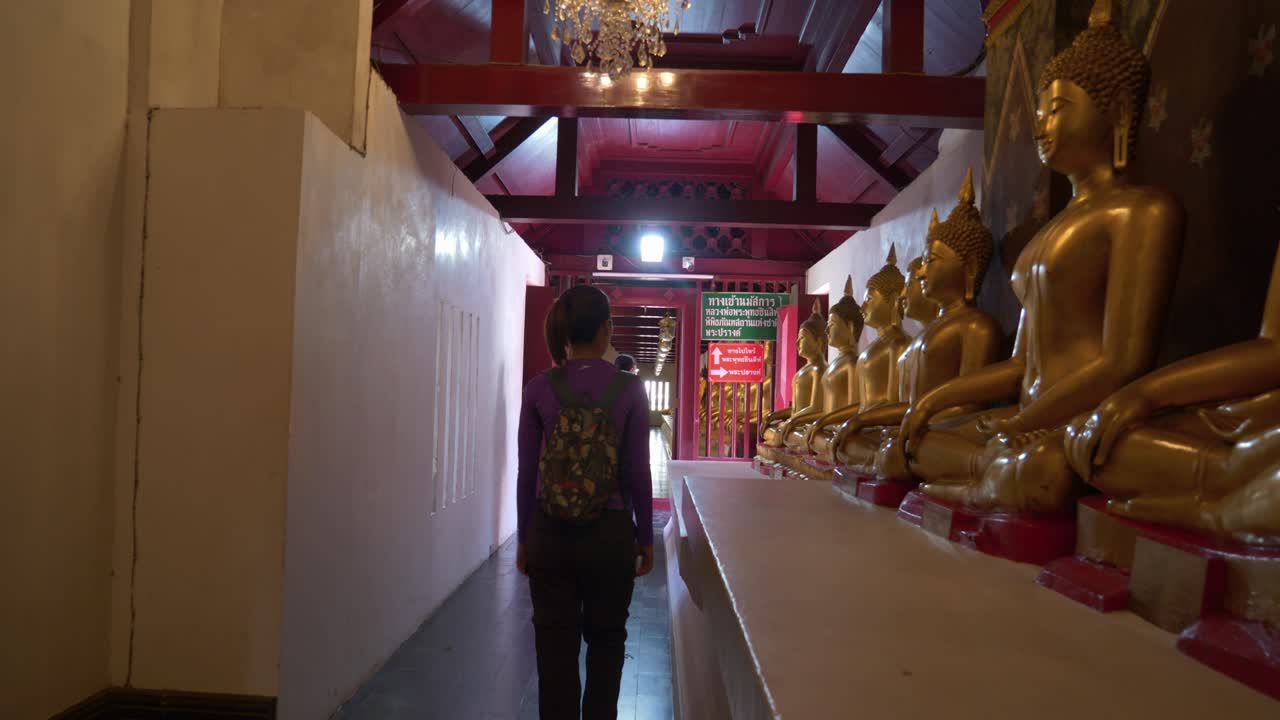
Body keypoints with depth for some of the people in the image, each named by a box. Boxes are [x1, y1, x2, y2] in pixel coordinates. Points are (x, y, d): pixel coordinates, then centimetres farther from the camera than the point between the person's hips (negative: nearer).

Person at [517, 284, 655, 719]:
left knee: (554, 643, 13)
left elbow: (527, 473, -1)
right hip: (610, 531, -1)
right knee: (605, 639, 19)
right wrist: (646, 537, 5)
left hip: (551, 531, 1)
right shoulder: (629, 389, -9)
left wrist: (524, 538, 10)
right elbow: (637, 473, -7)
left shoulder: (539, 389, -5)